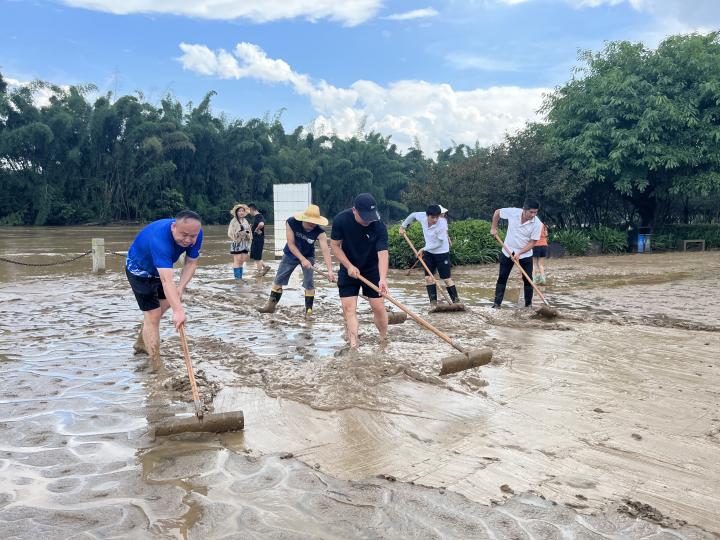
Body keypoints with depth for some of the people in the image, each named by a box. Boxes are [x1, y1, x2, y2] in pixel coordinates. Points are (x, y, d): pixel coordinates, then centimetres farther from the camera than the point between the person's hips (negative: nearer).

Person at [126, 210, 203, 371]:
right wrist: (178, 310, -62)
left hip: (161, 267, 8)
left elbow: (191, 262, -12)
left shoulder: (196, 233, -24)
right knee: (153, 316, -13)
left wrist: (181, 287, -28)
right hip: (139, 269, -8)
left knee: (164, 304, 22)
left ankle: (142, 343, 44)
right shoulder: (159, 238, -44)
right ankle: (156, 366, -8)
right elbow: (167, 280, -53)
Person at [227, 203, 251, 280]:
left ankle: (240, 277, 13)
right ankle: (237, 277, -2)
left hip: (245, 243, 6)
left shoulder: (245, 221, 14)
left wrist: (248, 233, -3)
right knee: (237, 260, -6)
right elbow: (230, 233, -9)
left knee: (242, 261, 6)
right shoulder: (233, 221, -5)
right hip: (237, 243, -6)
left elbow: (249, 232, 19)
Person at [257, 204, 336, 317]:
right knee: (278, 280, 9)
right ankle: (271, 305, 26)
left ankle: (309, 311, 6)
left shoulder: (319, 232, -32)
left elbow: (325, 251, -41)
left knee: (309, 283, -8)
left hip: (308, 256, -1)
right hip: (290, 254, 1)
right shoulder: (291, 222, -30)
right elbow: (291, 244, -25)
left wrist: (330, 270, -53)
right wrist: (302, 259, -34)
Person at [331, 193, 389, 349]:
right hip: (348, 270, 1)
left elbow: (383, 254, -30)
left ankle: (384, 340, 20)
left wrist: (383, 279, -43)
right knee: (348, 307, -6)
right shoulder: (341, 220, -20)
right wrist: (349, 266, -17)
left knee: (379, 307, -1)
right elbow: (335, 246, -9)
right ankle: (353, 345, -5)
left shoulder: (379, 226, -24)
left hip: (372, 270, -1)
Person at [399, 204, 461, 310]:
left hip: (442, 253, -5)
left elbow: (439, 243, -22)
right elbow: (413, 215, 9)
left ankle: (456, 301, 8)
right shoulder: (422, 216, -14)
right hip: (428, 252, 5)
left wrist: (424, 249, -18)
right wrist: (403, 226, 12)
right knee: (428, 277, 0)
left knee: (446, 278, -2)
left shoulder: (441, 225, -28)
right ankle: (433, 302, 5)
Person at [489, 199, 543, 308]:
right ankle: (497, 302, 9)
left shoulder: (537, 224, -20)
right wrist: (493, 228, 1)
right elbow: (497, 212, 1)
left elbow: (532, 242, -16)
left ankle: (528, 304, 11)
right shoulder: (513, 212, -18)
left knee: (528, 279, -3)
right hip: (507, 251, 1)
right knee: (502, 277, 3)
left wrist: (519, 253, -24)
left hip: (525, 254, -1)